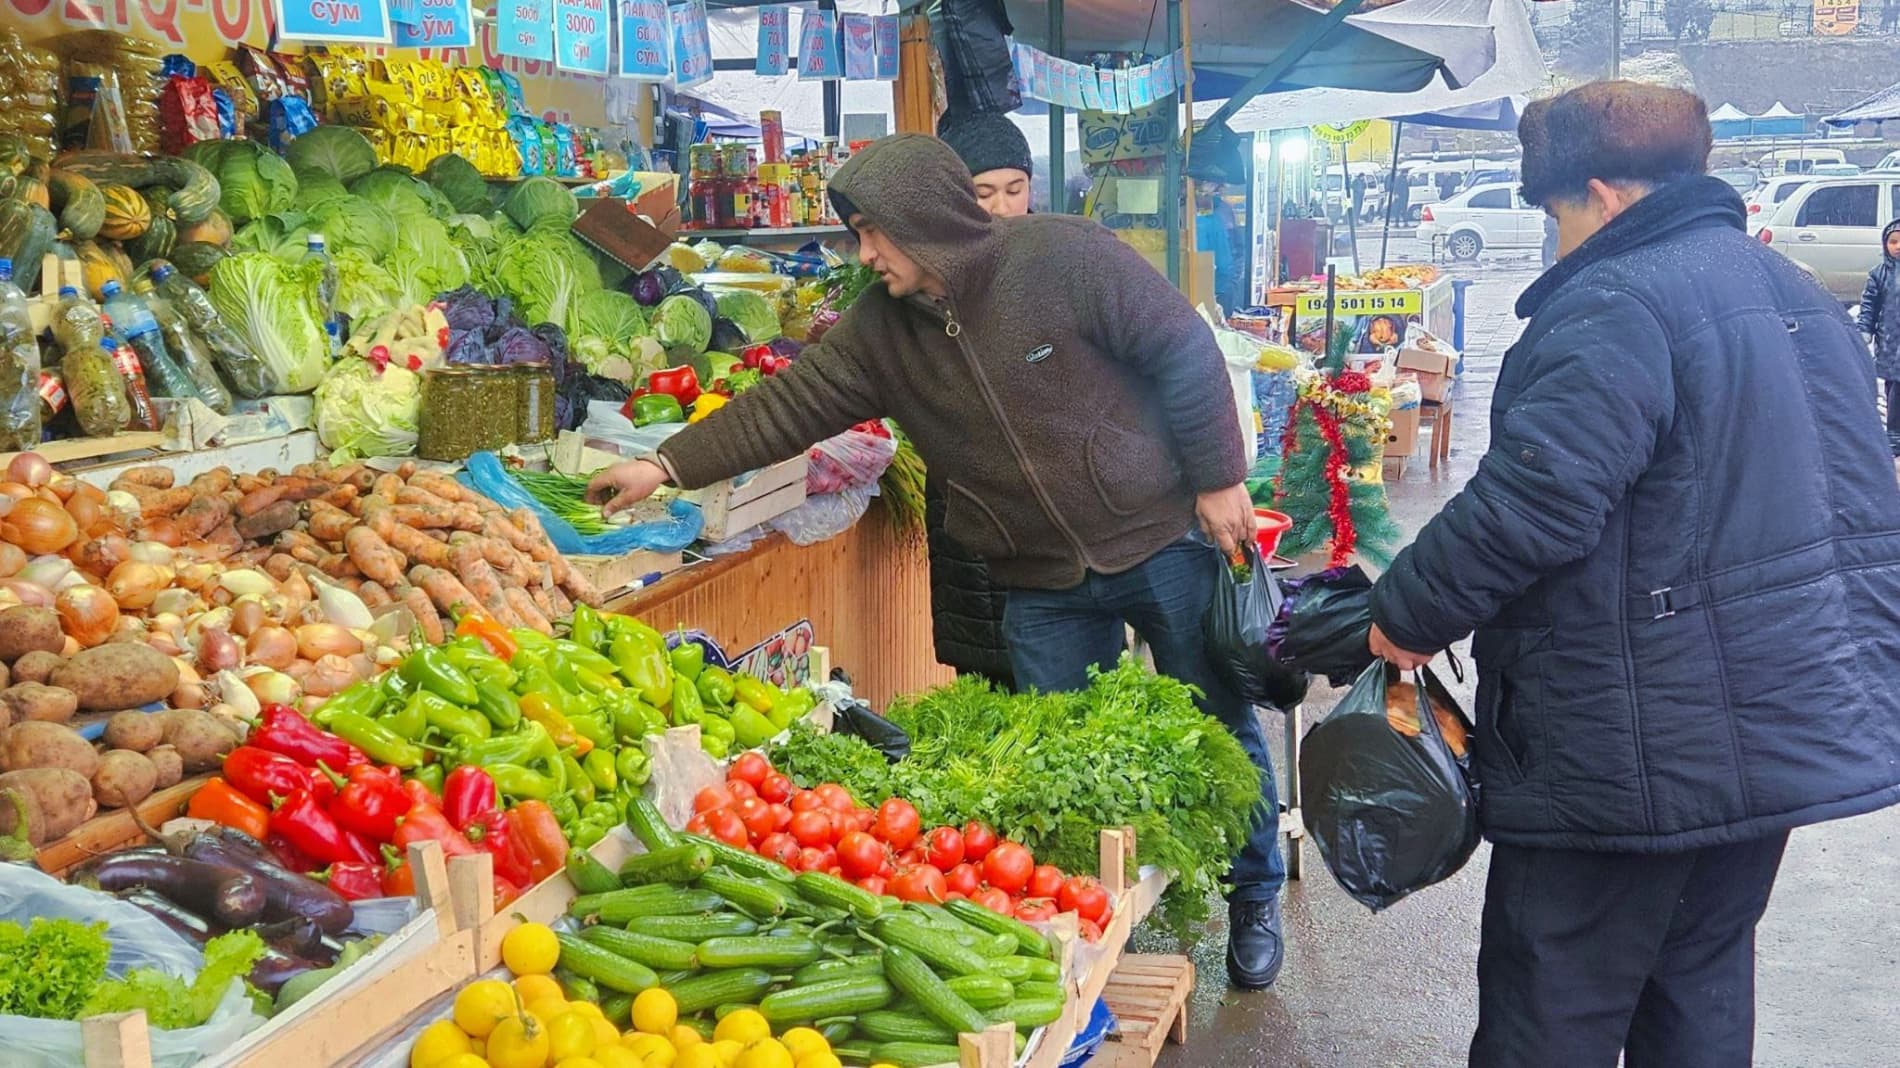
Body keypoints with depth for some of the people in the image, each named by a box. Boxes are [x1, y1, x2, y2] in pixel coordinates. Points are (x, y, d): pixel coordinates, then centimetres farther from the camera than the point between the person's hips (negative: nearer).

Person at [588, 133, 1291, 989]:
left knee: (1221, 728, 9)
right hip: (1045, 585, 4)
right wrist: (667, 466, -8)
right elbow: (789, 404, -2)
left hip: (1164, 541, -4)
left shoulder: (1064, 258, -16)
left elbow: (1185, 353, -12)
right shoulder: (881, 326, -1)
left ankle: (1255, 901, 30)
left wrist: (1218, 478, -11)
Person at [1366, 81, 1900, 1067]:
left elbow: (1530, 503, -26)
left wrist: (1406, 615, -13)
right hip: (1797, 723, 9)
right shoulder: (1799, 296, 13)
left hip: (1644, 752, -9)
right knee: (1702, 986, 21)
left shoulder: (1617, 304, -17)